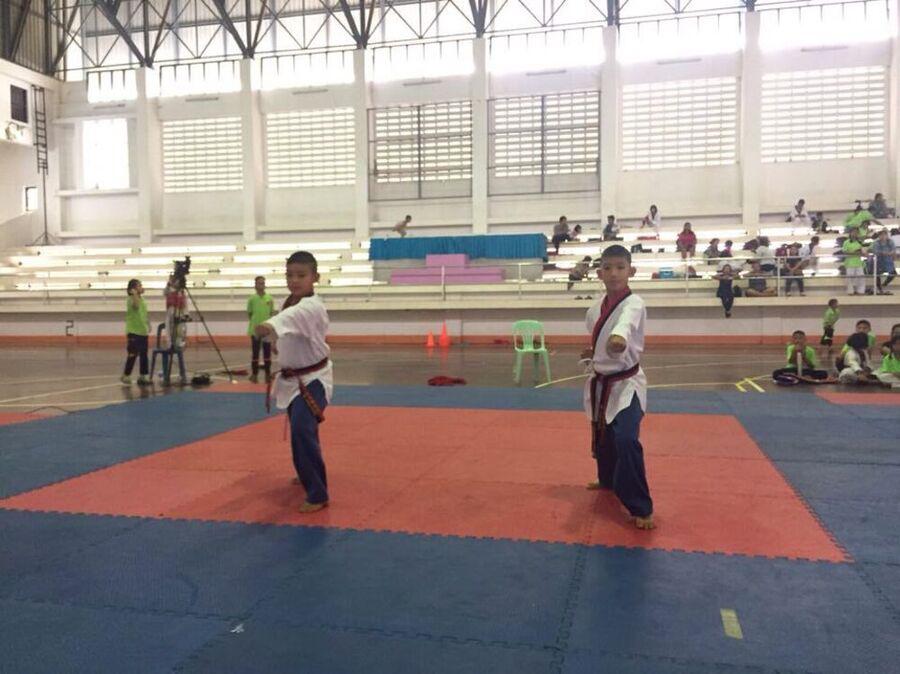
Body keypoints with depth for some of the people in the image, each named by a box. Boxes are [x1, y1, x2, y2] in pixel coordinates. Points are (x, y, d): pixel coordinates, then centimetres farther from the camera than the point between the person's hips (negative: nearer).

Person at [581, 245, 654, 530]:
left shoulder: (633, 304, -20)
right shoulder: (596, 308, 1)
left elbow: (625, 325, -46)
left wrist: (618, 339, -66)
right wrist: (594, 352, 2)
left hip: (626, 383, -7)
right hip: (601, 383, 7)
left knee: (625, 441, -22)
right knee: (602, 437, 22)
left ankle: (641, 507, -9)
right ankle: (608, 480, 49)